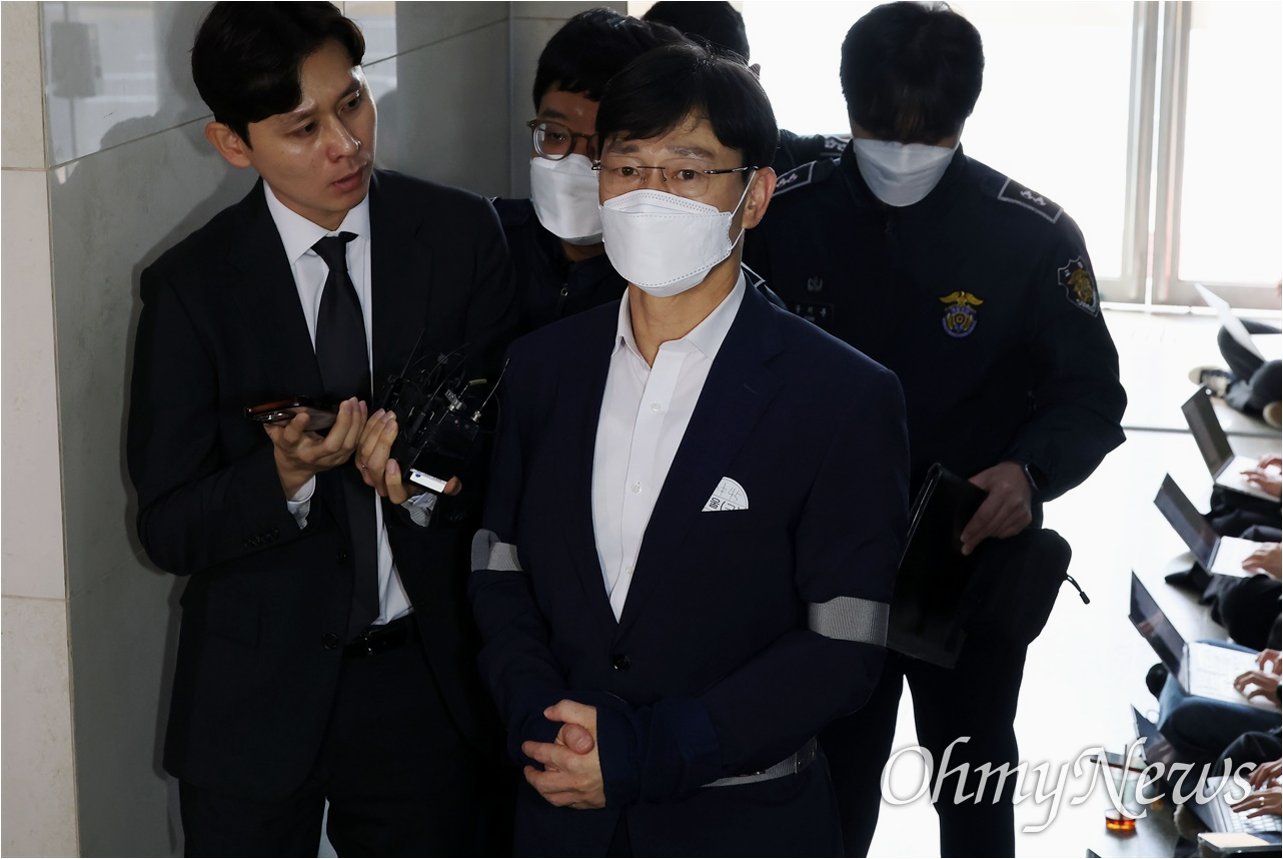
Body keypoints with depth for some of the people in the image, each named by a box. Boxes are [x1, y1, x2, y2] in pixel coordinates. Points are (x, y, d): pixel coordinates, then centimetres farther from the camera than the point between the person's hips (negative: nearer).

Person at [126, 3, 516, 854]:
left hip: (430, 681, 1)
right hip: (259, 696, -1)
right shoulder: (190, 286, -8)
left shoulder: (462, 235, -5)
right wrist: (286, 475, -27)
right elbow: (168, 528, -8)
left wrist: (441, 482, -24)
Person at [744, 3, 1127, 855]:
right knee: (836, 784, 17)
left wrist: (1029, 470, -28)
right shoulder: (787, 215, -8)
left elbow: (1091, 394, -8)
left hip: (974, 565, -1)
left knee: (975, 787, 20)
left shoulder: (1034, 236, -13)